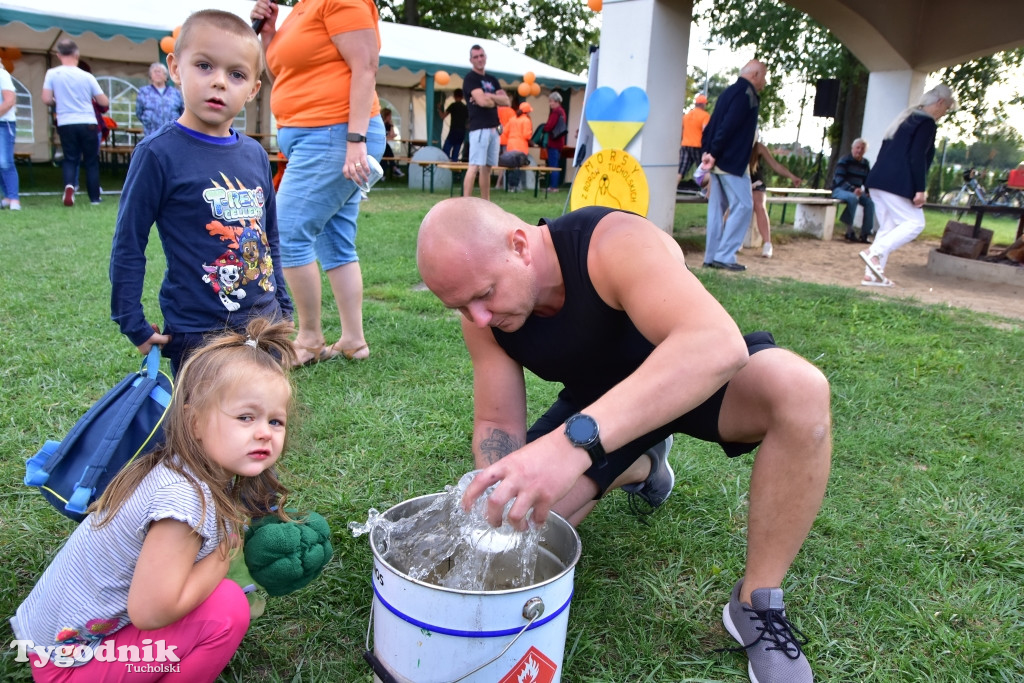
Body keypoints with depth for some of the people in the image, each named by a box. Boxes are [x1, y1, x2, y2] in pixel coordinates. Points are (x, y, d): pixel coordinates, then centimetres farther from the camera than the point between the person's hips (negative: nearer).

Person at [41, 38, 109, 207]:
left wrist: (58, 103, 17)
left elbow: (47, 100, -5)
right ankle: (94, 198, 10)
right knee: (91, 161, 10)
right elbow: (104, 102, -2)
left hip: (66, 124, 1)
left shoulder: (52, 74, -1)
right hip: (88, 123, -1)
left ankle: (69, 185, -18)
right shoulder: (87, 76, -4)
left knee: (70, 159, 11)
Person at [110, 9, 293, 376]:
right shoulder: (159, 152, -11)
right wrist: (133, 325, -6)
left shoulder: (256, 155, 3)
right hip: (197, 332, -5)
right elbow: (128, 245, -7)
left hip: (265, 321, 5)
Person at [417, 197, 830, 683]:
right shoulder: (481, 317, -18)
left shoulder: (616, 243, -35)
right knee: (507, 526, -6)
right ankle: (639, 468, 21)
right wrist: (502, 489, -34)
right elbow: (497, 423, -11)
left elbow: (718, 343, -51)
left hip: (697, 377, -4)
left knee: (799, 387, -35)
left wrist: (575, 440, -62)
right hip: (595, 404, 4)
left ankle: (758, 606, -17)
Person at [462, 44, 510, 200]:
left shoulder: (492, 80, 21)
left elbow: (507, 102, 10)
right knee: (474, 166, -15)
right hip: (479, 128, -7)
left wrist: (488, 96, -5)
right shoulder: (470, 78, -1)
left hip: (494, 129, 7)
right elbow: (482, 101, -16)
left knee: (487, 168, 8)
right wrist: (496, 99, 5)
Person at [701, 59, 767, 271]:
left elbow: (713, 122, 16)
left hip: (719, 160, 9)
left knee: (717, 207, 9)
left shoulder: (730, 91, 19)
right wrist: (714, 153, -20)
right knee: (743, 205, -5)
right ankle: (725, 255, -8)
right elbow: (729, 126, -21)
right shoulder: (747, 94, -10)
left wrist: (707, 149, 9)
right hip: (732, 161, -9)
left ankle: (711, 257, 11)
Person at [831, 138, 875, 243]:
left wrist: (868, 192, -8)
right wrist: (853, 190, -34)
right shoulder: (844, 160, -9)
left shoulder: (865, 164, 11)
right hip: (840, 190, -6)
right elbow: (839, 179, -20)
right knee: (853, 198, -37)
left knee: (870, 202, -20)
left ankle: (865, 234, -15)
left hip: (856, 191, 6)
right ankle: (849, 231, -28)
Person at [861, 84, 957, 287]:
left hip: (879, 180, 9)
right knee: (915, 223, -2)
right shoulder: (927, 123, -6)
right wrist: (920, 189, -17)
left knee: (887, 227, 11)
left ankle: (872, 274, 5)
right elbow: (918, 157, -16)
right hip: (896, 184, -9)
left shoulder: (906, 118, 22)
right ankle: (874, 252, -16)